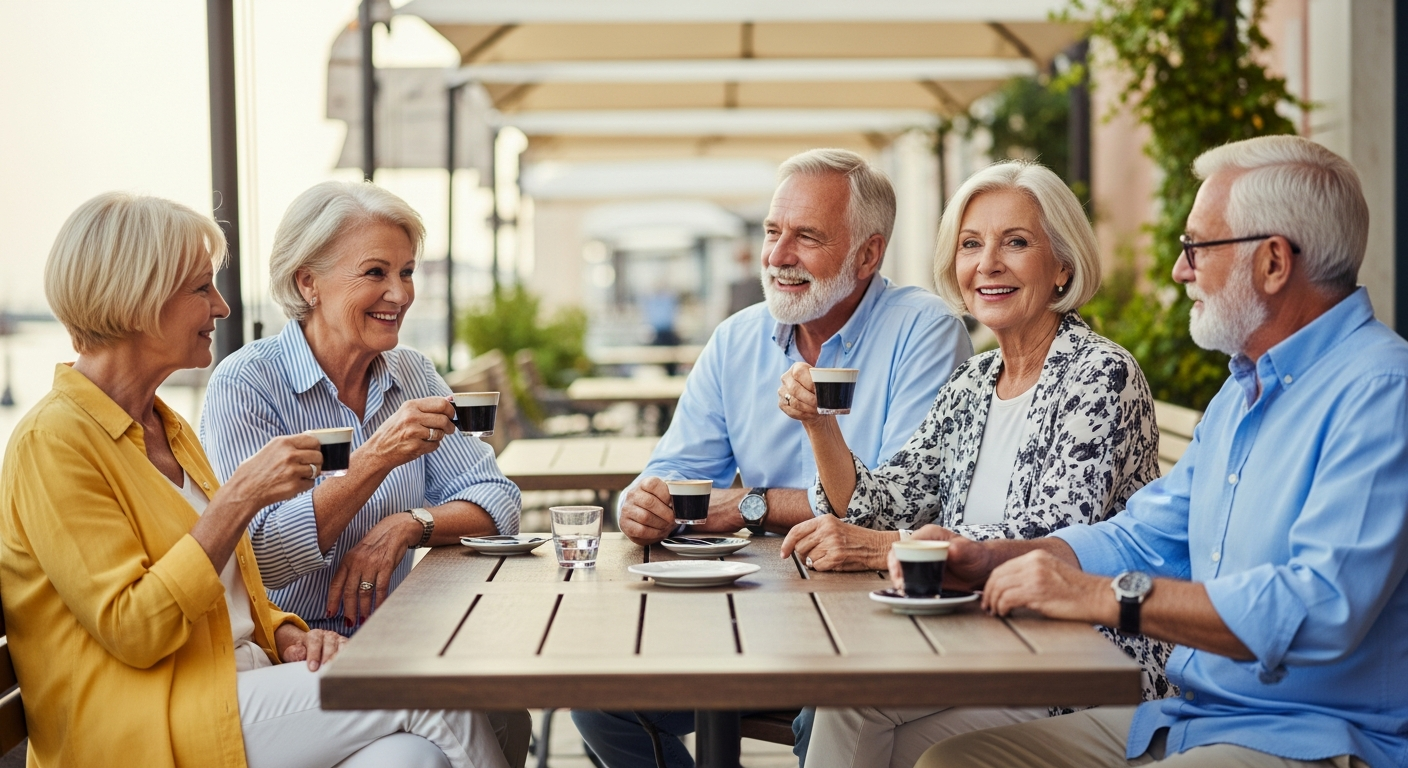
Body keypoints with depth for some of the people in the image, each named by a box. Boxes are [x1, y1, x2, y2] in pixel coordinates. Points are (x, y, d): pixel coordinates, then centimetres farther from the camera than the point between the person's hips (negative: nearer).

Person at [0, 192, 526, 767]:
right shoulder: (52, 442, -11)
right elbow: (133, 631, -17)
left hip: (239, 688, 8)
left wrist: (288, 635, 0)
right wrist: (242, 497, -18)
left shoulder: (168, 429, 18)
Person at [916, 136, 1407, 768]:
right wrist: (989, 560, 5)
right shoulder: (1242, 392, 18)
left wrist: (1105, 596, -24)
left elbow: (1320, 610, -28)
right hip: (1190, 717, 10)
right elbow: (1145, 537, 21)